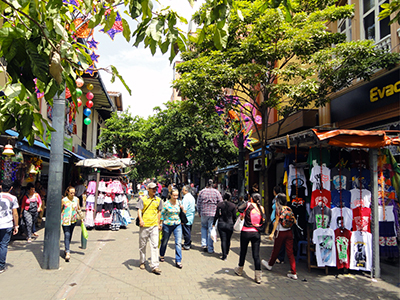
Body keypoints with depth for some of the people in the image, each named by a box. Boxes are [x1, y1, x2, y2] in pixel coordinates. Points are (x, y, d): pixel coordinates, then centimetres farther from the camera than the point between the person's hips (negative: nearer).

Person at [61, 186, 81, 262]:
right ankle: (67, 252, -16)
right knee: (67, 235, -12)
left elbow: (78, 209, 14)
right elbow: (60, 210, 3)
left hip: (73, 220, 4)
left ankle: (67, 250, 29)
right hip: (65, 220, -4)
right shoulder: (64, 200, -7)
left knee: (70, 235, 14)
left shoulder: (76, 199, 2)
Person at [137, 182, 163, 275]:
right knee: (142, 245, 11)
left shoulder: (158, 200, 10)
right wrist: (140, 220, -24)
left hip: (154, 226, 1)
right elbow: (139, 210, -7)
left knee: (154, 245, -7)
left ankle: (155, 266, -6)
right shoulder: (143, 199, 1)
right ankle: (142, 262, 31)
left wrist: (158, 223, 18)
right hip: (144, 225, -1)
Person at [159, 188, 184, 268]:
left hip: (177, 225, 2)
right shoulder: (166, 204, -9)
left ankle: (178, 261, 0)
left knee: (178, 242, -7)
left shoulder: (179, 203, 2)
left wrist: (182, 209, -8)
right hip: (167, 225, -2)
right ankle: (162, 255, 41)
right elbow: (162, 214, -2)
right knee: (164, 241, 15)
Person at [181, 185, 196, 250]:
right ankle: (189, 244, 27)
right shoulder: (192, 197, 11)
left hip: (186, 218, -10)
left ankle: (186, 246, 7)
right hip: (191, 217, 10)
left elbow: (184, 210, -22)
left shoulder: (186, 198, -19)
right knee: (189, 232, 18)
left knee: (186, 232, -1)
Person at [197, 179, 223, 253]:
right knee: (211, 230, 3)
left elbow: (198, 203, 5)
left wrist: (199, 212, 16)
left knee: (204, 228, 21)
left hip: (204, 213, 2)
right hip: (213, 214, -1)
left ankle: (204, 244, 10)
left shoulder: (201, 192, 1)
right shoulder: (216, 192, -3)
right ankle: (210, 249, 9)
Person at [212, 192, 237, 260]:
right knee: (228, 240, 16)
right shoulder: (233, 205, -3)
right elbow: (234, 216, 1)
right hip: (230, 225, 1)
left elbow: (216, 215, -1)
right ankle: (226, 253, 33)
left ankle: (224, 256, -3)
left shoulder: (219, 204, -3)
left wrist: (213, 224, 7)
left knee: (223, 240, 1)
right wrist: (234, 224, 15)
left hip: (221, 225, -1)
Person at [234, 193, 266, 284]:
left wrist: (242, 215, 9)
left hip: (246, 232, -2)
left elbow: (240, 209, -11)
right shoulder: (261, 208, 3)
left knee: (243, 252, 15)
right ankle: (258, 277, 3)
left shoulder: (248, 204, -6)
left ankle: (239, 270, 33)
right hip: (256, 233, 2)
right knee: (256, 255, 4)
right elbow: (263, 220, 5)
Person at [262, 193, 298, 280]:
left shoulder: (279, 208, -10)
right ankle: (293, 273, 3)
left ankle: (270, 264, 37)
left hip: (281, 232, -4)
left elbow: (277, 221, -14)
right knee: (290, 252, 5)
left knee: (276, 250, 14)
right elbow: (294, 221, 5)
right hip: (289, 232, 4)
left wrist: (272, 233, -13)